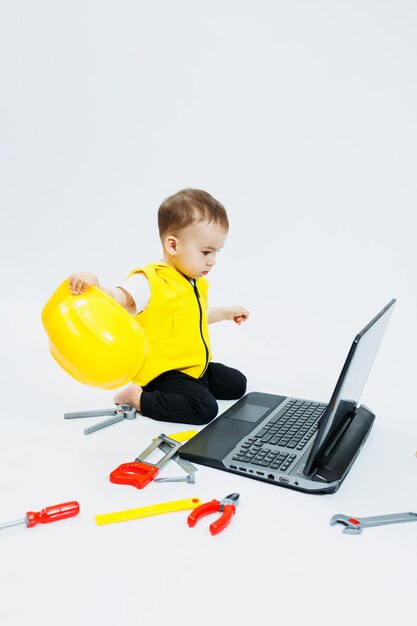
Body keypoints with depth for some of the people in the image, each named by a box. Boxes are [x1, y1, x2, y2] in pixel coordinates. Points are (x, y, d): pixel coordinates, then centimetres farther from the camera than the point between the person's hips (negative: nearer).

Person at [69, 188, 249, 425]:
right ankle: (138, 397, -11)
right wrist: (92, 286, -56)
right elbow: (116, 299, -37)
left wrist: (225, 312, 30)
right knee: (204, 408, -28)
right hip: (164, 371, -9)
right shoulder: (150, 282, -22)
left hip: (196, 367, 9)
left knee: (237, 384, 20)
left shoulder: (197, 283, 8)